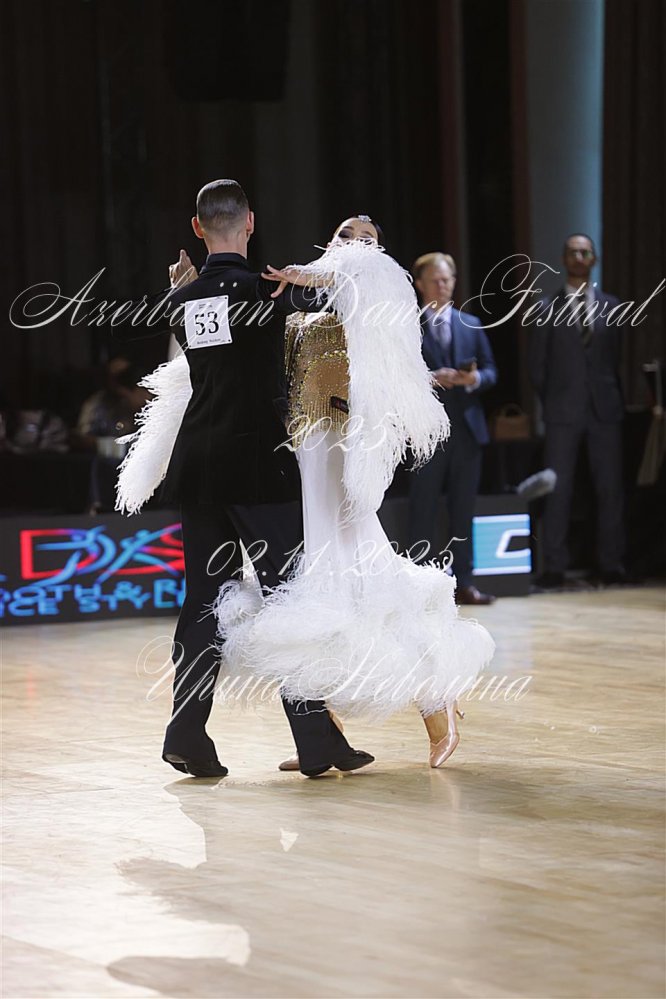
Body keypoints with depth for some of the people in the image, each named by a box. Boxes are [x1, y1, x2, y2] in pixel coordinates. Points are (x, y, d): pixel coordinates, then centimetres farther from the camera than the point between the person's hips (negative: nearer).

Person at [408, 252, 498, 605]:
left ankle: (464, 584, 11)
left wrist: (475, 379, -10)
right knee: (423, 511, -2)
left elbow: (490, 371, 11)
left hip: (466, 427, 4)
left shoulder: (471, 324, 14)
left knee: (463, 510, 7)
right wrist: (430, 379, -20)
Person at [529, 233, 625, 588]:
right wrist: (550, 402, 4)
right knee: (558, 490, -3)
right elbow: (537, 365, 7)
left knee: (610, 489, 0)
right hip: (563, 412, -1)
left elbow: (615, 358, 12)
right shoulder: (548, 308, 5)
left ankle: (611, 565, 5)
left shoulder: (609, 305, 10)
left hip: (605, 409, 1)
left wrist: (613, 397, 6)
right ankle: (554, 567, 0)